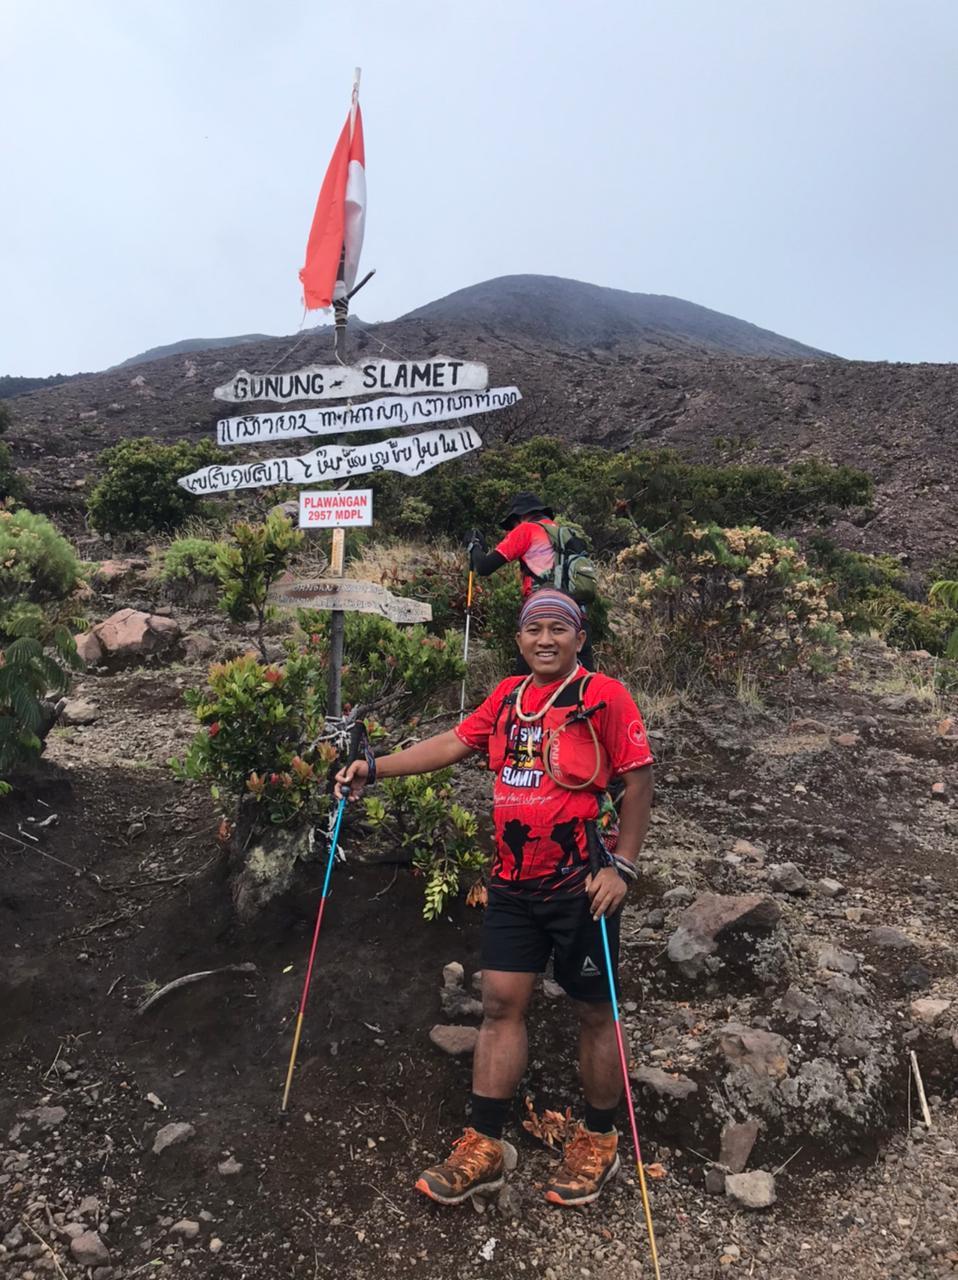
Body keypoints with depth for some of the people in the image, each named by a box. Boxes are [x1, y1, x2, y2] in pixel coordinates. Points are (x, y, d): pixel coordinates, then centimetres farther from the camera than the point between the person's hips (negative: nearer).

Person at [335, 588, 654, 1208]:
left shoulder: (604, 696, -11)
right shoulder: (507, 697, 6)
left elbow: (639, 780, -10)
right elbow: (454, 743, 10)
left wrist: (621, 867, -13)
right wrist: (373, 768, 3)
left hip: (581, 886, -5)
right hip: (514, 884, 5)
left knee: (594, 1012, 10)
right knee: (502, 1002, 8)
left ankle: (599, 1142, 30)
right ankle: (484, 1147, 20)